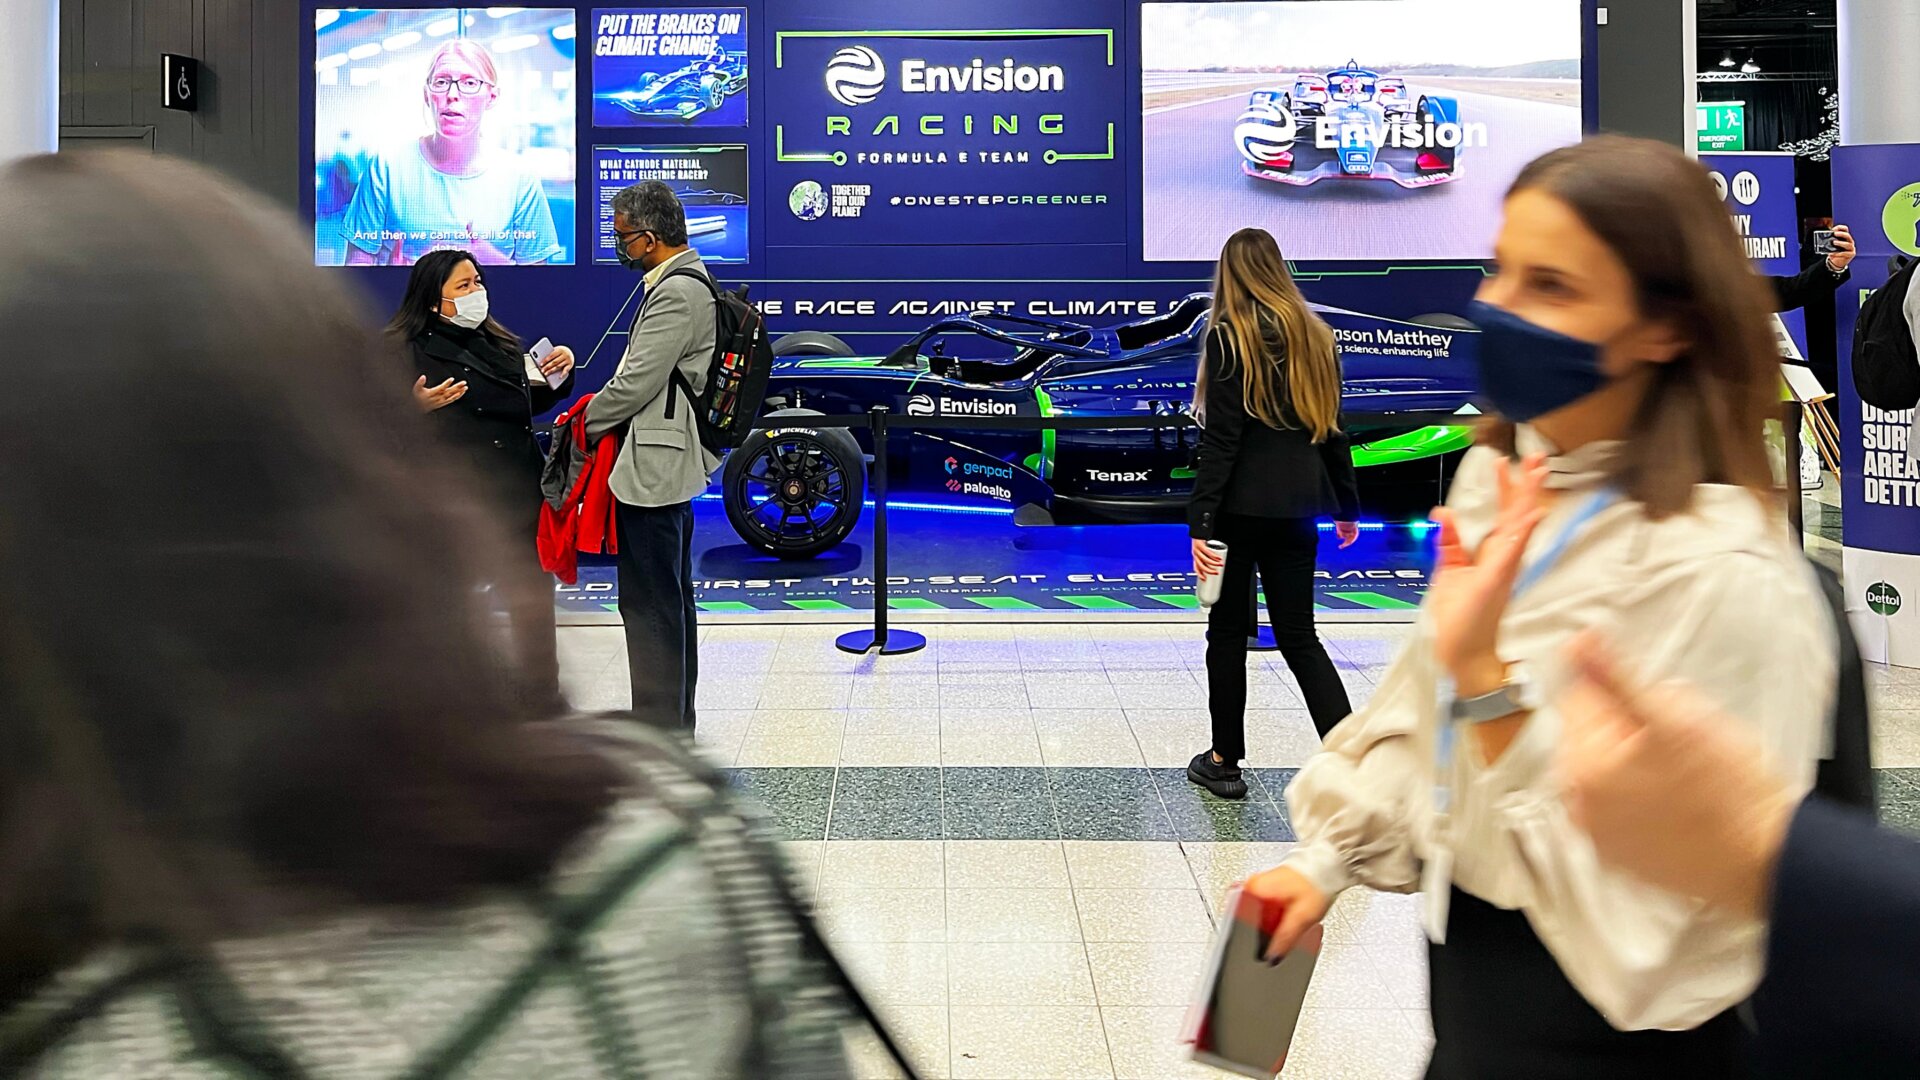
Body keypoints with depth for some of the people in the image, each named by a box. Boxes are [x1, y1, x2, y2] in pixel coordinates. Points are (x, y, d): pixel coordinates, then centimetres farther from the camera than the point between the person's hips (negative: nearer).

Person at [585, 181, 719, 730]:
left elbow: (635, 385, -21)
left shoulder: (674, 295, -19)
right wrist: (596, 411, 11)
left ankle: (659, 730, 4)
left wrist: (584, 424, -5)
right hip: (674, 463, 11)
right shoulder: (693, 280, 13)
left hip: (652, 468, -11)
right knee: (672, 597, 18)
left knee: (649, 603, -4)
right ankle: (675, 716, 29)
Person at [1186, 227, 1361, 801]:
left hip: (1242, 505, -5)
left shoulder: (1230, 336, -9)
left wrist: (1201, 521, -14)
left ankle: (1224, 761, 20)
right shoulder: (1315, 336, 8)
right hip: (1299, 507, 5)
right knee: (1299, 636, 10)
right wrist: (1348, 506, 20)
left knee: (1228, 631, 9)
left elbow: (1221, 439, -15)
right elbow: (1331, 428, 12)